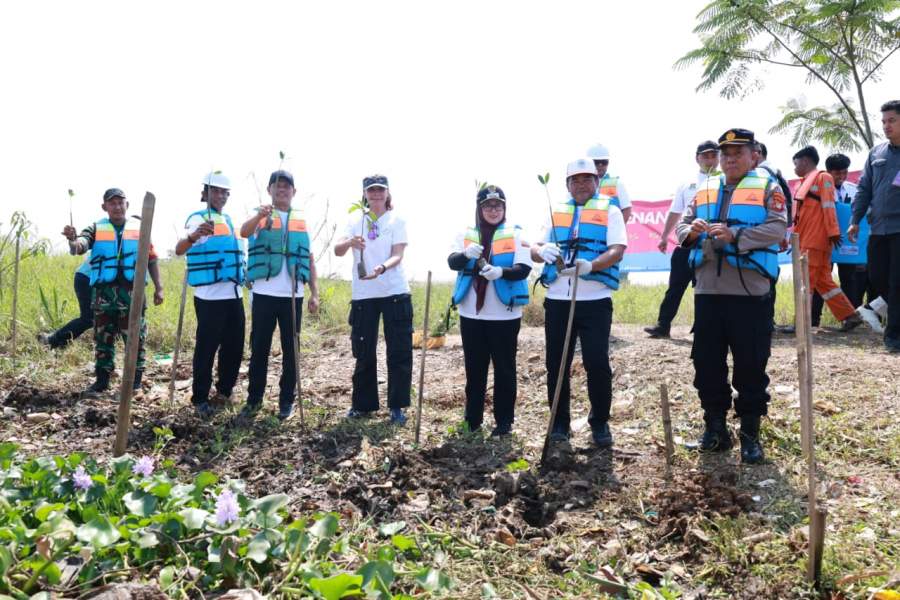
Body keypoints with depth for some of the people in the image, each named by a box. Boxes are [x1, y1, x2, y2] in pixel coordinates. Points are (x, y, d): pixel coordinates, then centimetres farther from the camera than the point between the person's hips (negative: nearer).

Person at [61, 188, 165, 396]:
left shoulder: (140, 228, 8)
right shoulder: (96, 229, 7)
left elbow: (151, 260, 11)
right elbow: (78, 247, -10)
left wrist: (158, 288, 6)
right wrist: (72, 239, -35)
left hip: (132, 291, -1)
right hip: (103, 292, 1)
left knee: (135, 337, 1)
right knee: (103, 338, 9)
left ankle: (135, 380, 11)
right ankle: (102, 380, 18)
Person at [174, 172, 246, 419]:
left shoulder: (228, 220, 18)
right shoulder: (198, 219, -6)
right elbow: (179, 250, -23)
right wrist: (194, 235, -44)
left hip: (234, 294, 7)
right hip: (210, 296, -7)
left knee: (234, 346, 11)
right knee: (207, 347, -4)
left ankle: (224, 390, 26)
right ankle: (200, 399, 5)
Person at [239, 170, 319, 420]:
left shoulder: (302, 220, 12)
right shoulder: (260, 216, 5)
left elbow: (310, 259, 13)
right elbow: (244, 232, -18)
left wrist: (314, 293, 6)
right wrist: (260, 215, -38)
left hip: (293, 295, 2)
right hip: (264, 294, -1)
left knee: (290, 349, 6)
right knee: (259, 348, 5)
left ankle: (287, 400, 16)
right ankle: (254, 399, 15)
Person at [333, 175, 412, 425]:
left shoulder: (397, 220, 2)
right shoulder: (355, 221, 7)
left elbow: (398, 255, -10)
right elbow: (337, 251, -5)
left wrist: (382, 268, -31)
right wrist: (350, 242, -28)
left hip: (395, 292, -2)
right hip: (363, 294, 2)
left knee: (399, 351, -1)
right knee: (364, 352, 9)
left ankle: (397, 406, 9)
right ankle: (363, 404, 22)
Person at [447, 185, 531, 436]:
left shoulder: (516, 234, 0)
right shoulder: (467, 235, 8)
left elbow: (524, 269, -10)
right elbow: (452, 262, -6)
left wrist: (501, 272, -30)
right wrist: (466, 254, -29)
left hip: (505, 314, -3)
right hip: (471, 314, 3)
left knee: (504, 369, 4)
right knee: (474, 369, 10)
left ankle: (504, 421, 14)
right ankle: (472, 420, 21)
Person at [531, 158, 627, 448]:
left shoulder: (610, 211, 5)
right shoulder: (556, 212, 16)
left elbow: (617, 250, -8)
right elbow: (534, 249, 11)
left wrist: (590, 265, -27)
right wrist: (542, 251, -14)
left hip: (595, 300, -3)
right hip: (557, 299, 3)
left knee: (597, 363, -4)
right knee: (556, 363, 6)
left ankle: (600, 423, 14)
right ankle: (559, 422, 20)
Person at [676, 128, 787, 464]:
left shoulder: (768, 188, 2)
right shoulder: (704, 191, 16)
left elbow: (777, 229, -12)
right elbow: (681, 226, 12)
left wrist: (734, 235, -24)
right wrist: (690, 231, -12)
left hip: (750, 293, -4)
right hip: (708, 291, 5)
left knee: (750, 365, 2)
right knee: (707, 361, 8)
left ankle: (750, 433, 14)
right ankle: (715, 427, 22)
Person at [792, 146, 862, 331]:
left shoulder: (822, 177, -3)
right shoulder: (805, 182, 21)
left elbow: (828, 206, -11)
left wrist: (833, 232, -16)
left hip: (816, 240, -8)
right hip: (806, 240, 8)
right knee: (823, 281, 9)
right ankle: (850, 316, 14)